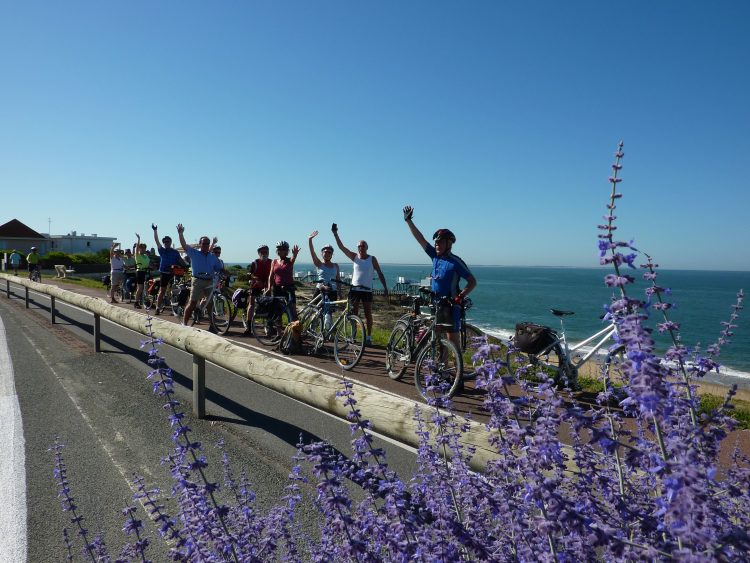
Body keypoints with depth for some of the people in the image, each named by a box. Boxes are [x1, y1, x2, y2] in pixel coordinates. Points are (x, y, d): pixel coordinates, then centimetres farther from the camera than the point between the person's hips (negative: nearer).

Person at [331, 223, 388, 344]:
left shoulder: (372, 259, 0)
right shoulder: (354, 257, 4)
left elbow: (379, 273, 1)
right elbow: (341, 247, -2)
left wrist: (385, 287, -5)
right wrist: (335, 234, -11)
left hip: (367, 289, -2)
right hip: (355, 289, 2)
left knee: (368, 314, 2)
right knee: (354, 313, 6)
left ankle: (368, 337, 9)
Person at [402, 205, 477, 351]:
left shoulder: (455, 262, -12)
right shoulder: (435, 256, 5)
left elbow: (472, 281, -12)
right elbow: (420, 239, 6)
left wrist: (460, 297, -23)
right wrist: (408, 220, 4)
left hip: (451, 305, -7)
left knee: (453, 339, -4)